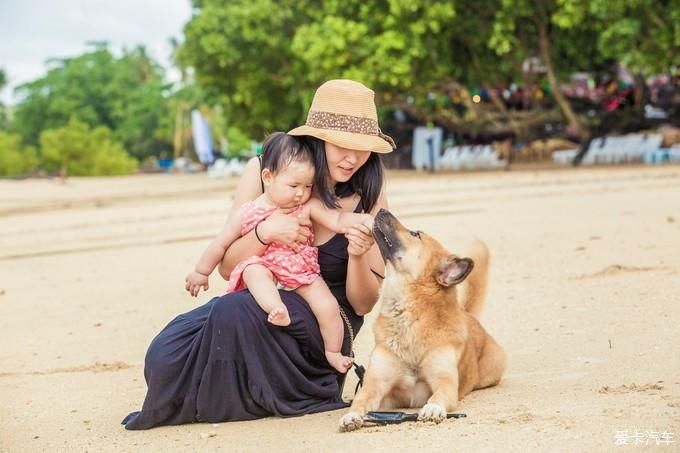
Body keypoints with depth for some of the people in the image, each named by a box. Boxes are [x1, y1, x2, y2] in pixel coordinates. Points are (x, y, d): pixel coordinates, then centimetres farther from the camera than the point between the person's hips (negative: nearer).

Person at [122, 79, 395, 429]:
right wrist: (264, 231, -24)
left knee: (233, 313, -33)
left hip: (322, 325, -2)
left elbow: (364, 304, -1)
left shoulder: (368, 196, -6)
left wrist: (358, 256, -23)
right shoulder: (263, 171, -7)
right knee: (166, 354, -27)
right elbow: (227, 266, -4)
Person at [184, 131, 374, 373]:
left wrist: (364, 219, -30)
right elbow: (220, 244, 5)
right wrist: (201, 272, 13)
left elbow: (337, 220, -12)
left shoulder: (308, 207, -1)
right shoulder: (249, 213, -5)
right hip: (266, 271, -1)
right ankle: (277, 309, -55)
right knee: (252, 270, -34)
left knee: (328, 306, -20)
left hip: (303, 274, 1)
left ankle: (333, 352, 2)